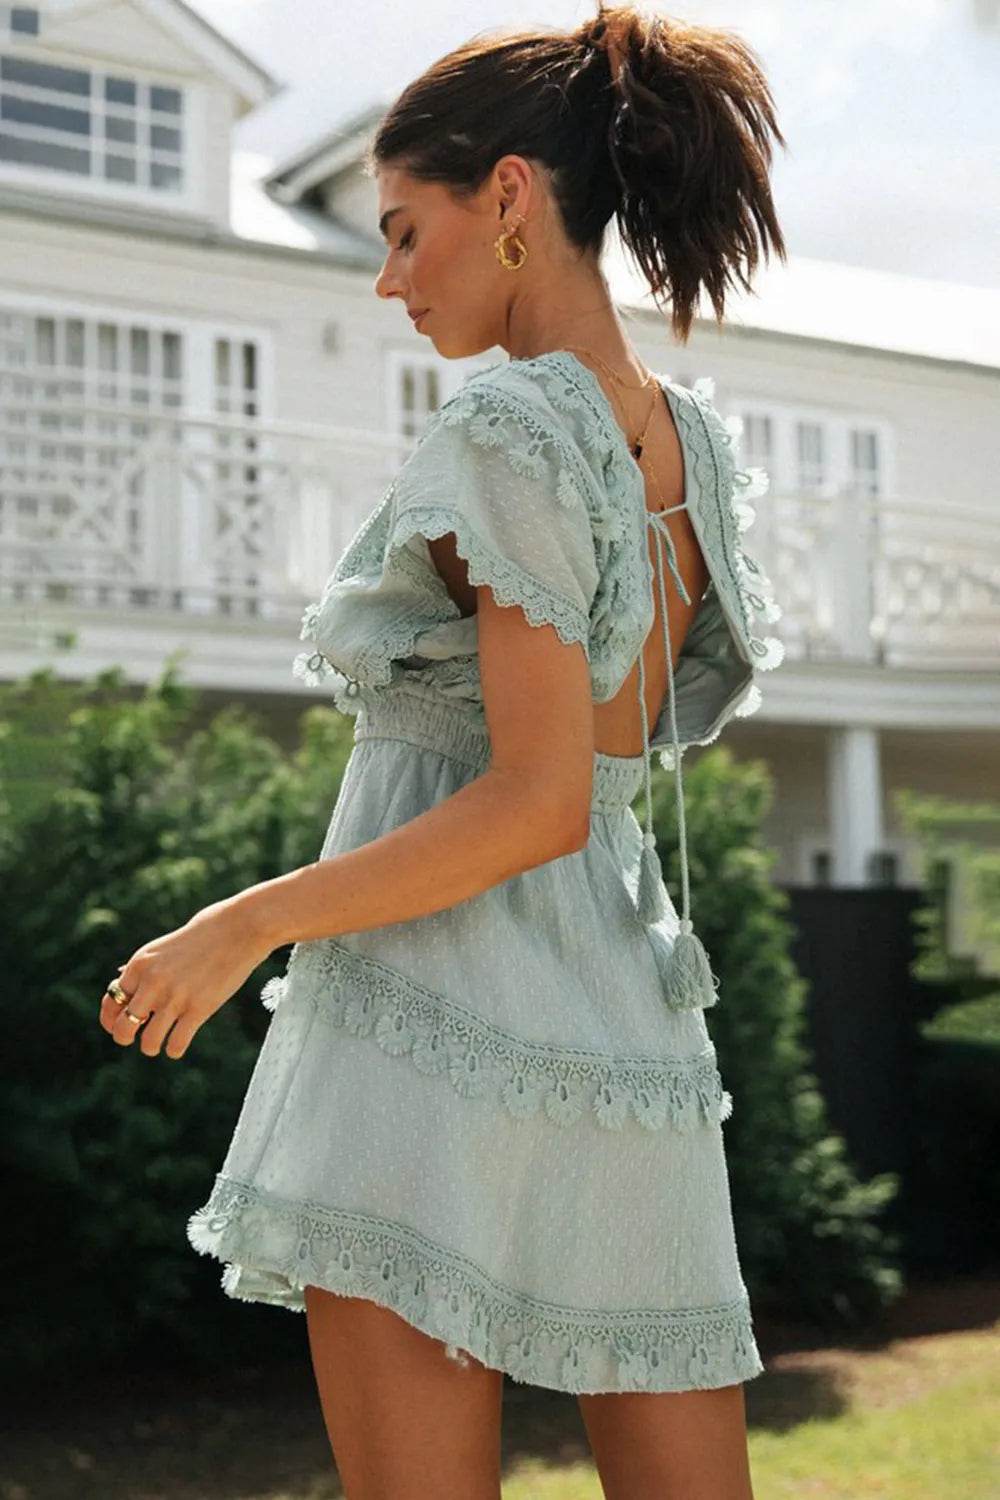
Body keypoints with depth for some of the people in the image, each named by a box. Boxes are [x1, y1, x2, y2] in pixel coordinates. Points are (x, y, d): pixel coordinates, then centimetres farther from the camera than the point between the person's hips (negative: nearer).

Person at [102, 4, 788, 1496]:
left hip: (440, 1036, -8)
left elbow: (540, 802, -18)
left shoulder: (507, 432, -12)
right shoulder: (691, 440, 11)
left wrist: (247, 924, -11)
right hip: (631, 1025, 8)